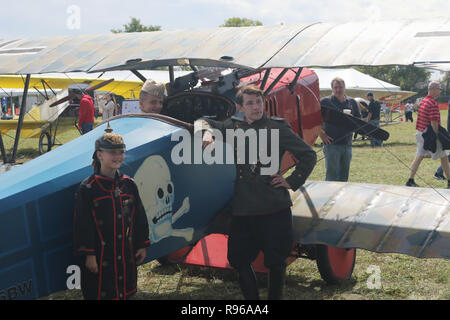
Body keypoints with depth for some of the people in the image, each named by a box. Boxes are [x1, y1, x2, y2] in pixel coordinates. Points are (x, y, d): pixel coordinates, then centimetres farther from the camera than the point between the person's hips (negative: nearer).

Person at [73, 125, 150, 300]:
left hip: (126, 256, 5)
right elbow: (82, 225, -11)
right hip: (100, 257, -4)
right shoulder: (87, 188, -11)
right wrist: (88, 254, -13)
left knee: (123, 292, 15)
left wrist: (142, 245, 10)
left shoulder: (129, 184, 3)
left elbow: (140, 218, 10)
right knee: (100, 293, 5)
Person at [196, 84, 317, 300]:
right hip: (242, 209, 4)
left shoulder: (277, 127, -1)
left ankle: (275, 296, 29)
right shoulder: (233, 127, 10)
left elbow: (308, 155, 2)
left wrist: (292, 181, -3)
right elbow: (203, 121, 22)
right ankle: (251, 297, 26)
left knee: (276, 260, 6)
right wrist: (206, 132, 0)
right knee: (237, 258, 8)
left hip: (274, 208, -3)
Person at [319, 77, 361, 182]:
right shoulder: (325, 101, -2)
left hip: (347, 144, 5)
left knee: (344, 176, 12)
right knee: (332, 176, -5)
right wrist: (321, 134, -8)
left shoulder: (351, 102, 11)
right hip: (332, 144, -5)